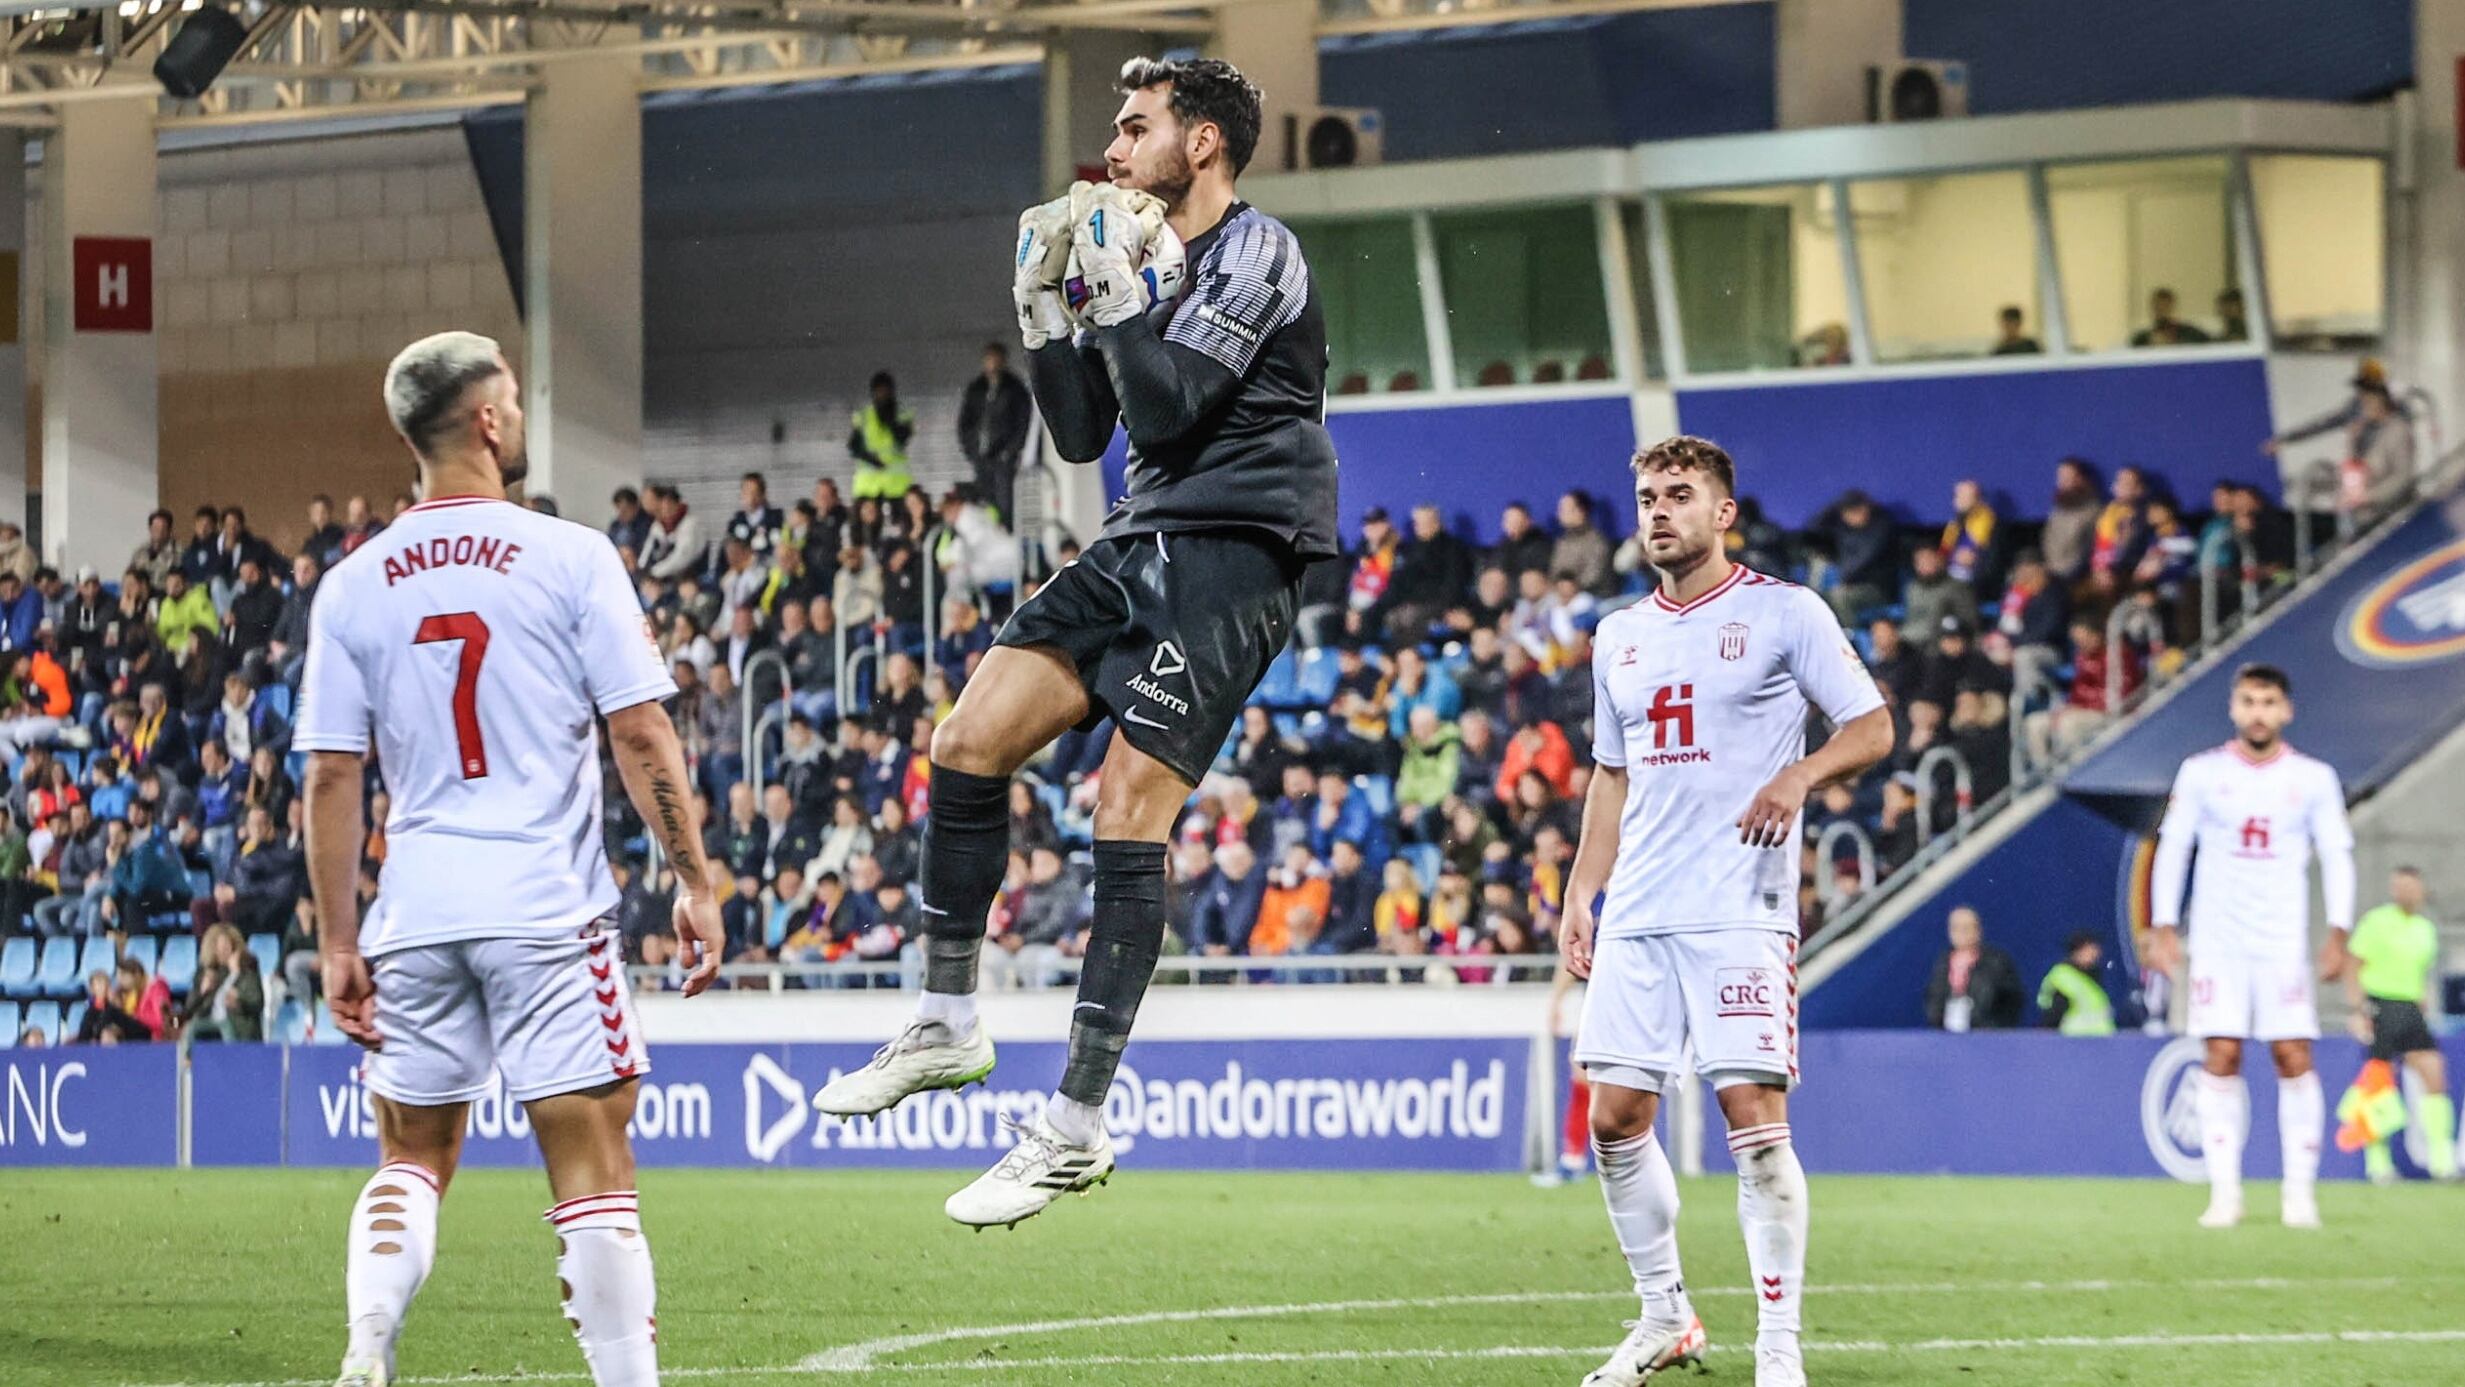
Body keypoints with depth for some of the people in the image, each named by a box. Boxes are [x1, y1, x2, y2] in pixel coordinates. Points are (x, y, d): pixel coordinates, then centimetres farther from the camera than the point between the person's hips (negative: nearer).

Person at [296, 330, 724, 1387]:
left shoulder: (353, 587, 5)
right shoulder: (570, 558, -4)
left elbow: (333, 778, 4)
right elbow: (642, 737, -6)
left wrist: (338, 944, 8)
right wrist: (694, 883, 2)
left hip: (417, 911, 3)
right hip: (547, 903, -3)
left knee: (412, 1157, 15)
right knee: (592, 1164, -1)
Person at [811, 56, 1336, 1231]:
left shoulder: (1255, 254, -9)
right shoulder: (1154, 258, 18)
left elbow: (1165, 404, -18)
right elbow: (1082, 432, 18)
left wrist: (1116, 280, -12)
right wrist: (1044, 303, 10)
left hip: (1233, 554, -9)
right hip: (1143, 544, 9)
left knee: (1126, 813, -15)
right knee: (968, 741, 2)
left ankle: (1077, 1127, -14)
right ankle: (948, 1024, 15)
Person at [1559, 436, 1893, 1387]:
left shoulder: (1784, 614, 0)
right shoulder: (1619, 638, 17)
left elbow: (1873, 727, -1)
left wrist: (1799, 776, -19)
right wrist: (1579, 897, 16)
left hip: (1741, 913, -6)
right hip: (1637, 917, 6)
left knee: (1753, 1120, -12)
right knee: (1614, 1117, 2)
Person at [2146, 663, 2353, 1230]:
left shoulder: (2314, 779, 4)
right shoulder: (2201, 774, 3)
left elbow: (2337, 857, 6)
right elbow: (2172, 848, 7)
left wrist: (2338, 933, -2)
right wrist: (2162, 927, 0)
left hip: (2283, 943, 0)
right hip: (2217, 942, 0)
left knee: (2294, 1058, -7)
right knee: (2221, 1056, -7)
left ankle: (2300, 1190, 0)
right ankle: (2224, 1192, -4)